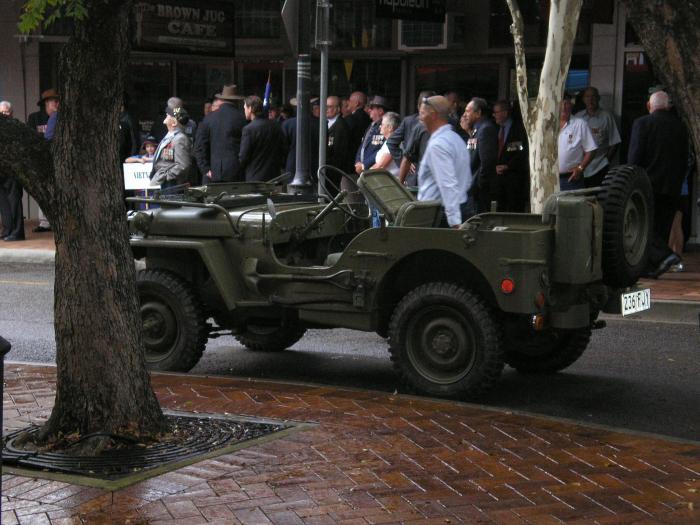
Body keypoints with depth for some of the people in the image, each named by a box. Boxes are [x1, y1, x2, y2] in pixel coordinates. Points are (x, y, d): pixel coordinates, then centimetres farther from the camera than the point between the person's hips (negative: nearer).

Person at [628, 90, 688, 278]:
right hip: (672, 188, 5)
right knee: (660, 228, 10)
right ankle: (652, 267, 12)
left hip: (648, 184, -5)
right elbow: (684, 161, 13)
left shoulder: (642, 123, -6)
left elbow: (634, 156, -11)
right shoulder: (680, 126, 9)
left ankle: (663, 255, -21)